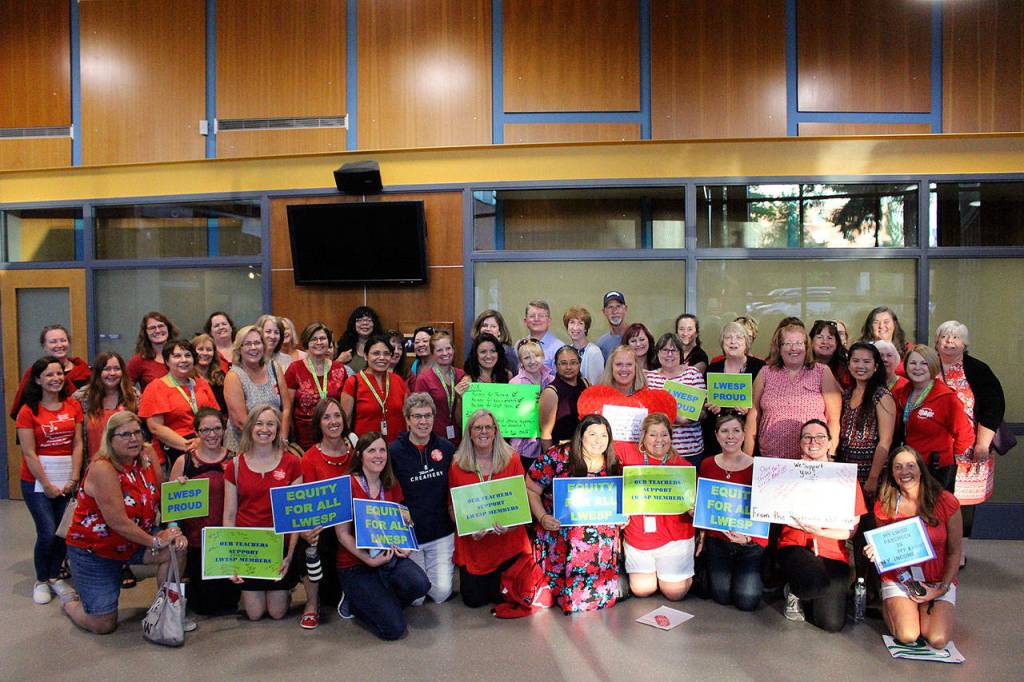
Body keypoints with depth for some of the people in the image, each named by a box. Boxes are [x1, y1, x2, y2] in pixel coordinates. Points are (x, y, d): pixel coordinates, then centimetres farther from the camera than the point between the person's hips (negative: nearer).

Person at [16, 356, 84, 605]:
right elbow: (29, 454, -8)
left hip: (66, 480, 3)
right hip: (36, 481, -3)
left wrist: (74, 478, -4)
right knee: (47, 532, -6)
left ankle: (54, 576, 23)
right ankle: (41, 581, 16)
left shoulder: (73, 406, 5)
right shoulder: (28, 411, -6)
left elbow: (77, 444, 4)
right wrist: (47, 485, -10)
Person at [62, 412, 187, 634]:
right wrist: (155, 541, -21)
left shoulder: (147, 455, -8)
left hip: (133, 540, 6)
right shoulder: (102, 468, -26)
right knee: (103, 625, -2)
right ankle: (70, 601, 31)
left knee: (177, 547, -22)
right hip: (93, 549, -5)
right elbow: (118, 522, -26)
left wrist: (173, 529, -17)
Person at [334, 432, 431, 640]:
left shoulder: (391, 486, 6)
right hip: (355, 563, -5)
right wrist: (369, 560, -20)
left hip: (388, 555, 5)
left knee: (419, 584, -27)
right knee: (393, 628, -16)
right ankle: (353, 602, 13)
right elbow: (343, 535, -10)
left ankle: (383, 603, 6)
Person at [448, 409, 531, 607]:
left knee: (502, 595, 5)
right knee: (473, 599, 5)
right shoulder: (457, 465, -2)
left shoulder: (512, 460, -2)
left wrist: (511, 524, -18)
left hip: (508, 541, 0)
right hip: (472, 543, 0)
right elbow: (452, 505, 2)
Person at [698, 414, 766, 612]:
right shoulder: (707, 465, -1)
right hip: (717, 540, 2)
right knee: (722, 597, -1)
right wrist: (702, 535, 1)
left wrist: (748, 538, -26)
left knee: (746, 601, -4)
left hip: (751, 542, -2)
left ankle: (755, 575, 28)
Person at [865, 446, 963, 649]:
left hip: (939, 581, 0)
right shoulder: (883, 505, -6)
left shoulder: (946, 501, -9)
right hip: (898, 580, 0)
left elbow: (954, 552, 0)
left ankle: (924, 609, 13)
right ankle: (890, 606, 12)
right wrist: (876, 552, -15)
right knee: (907, 636, -21)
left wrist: (942, 588, -9)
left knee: (938, 640, -20)